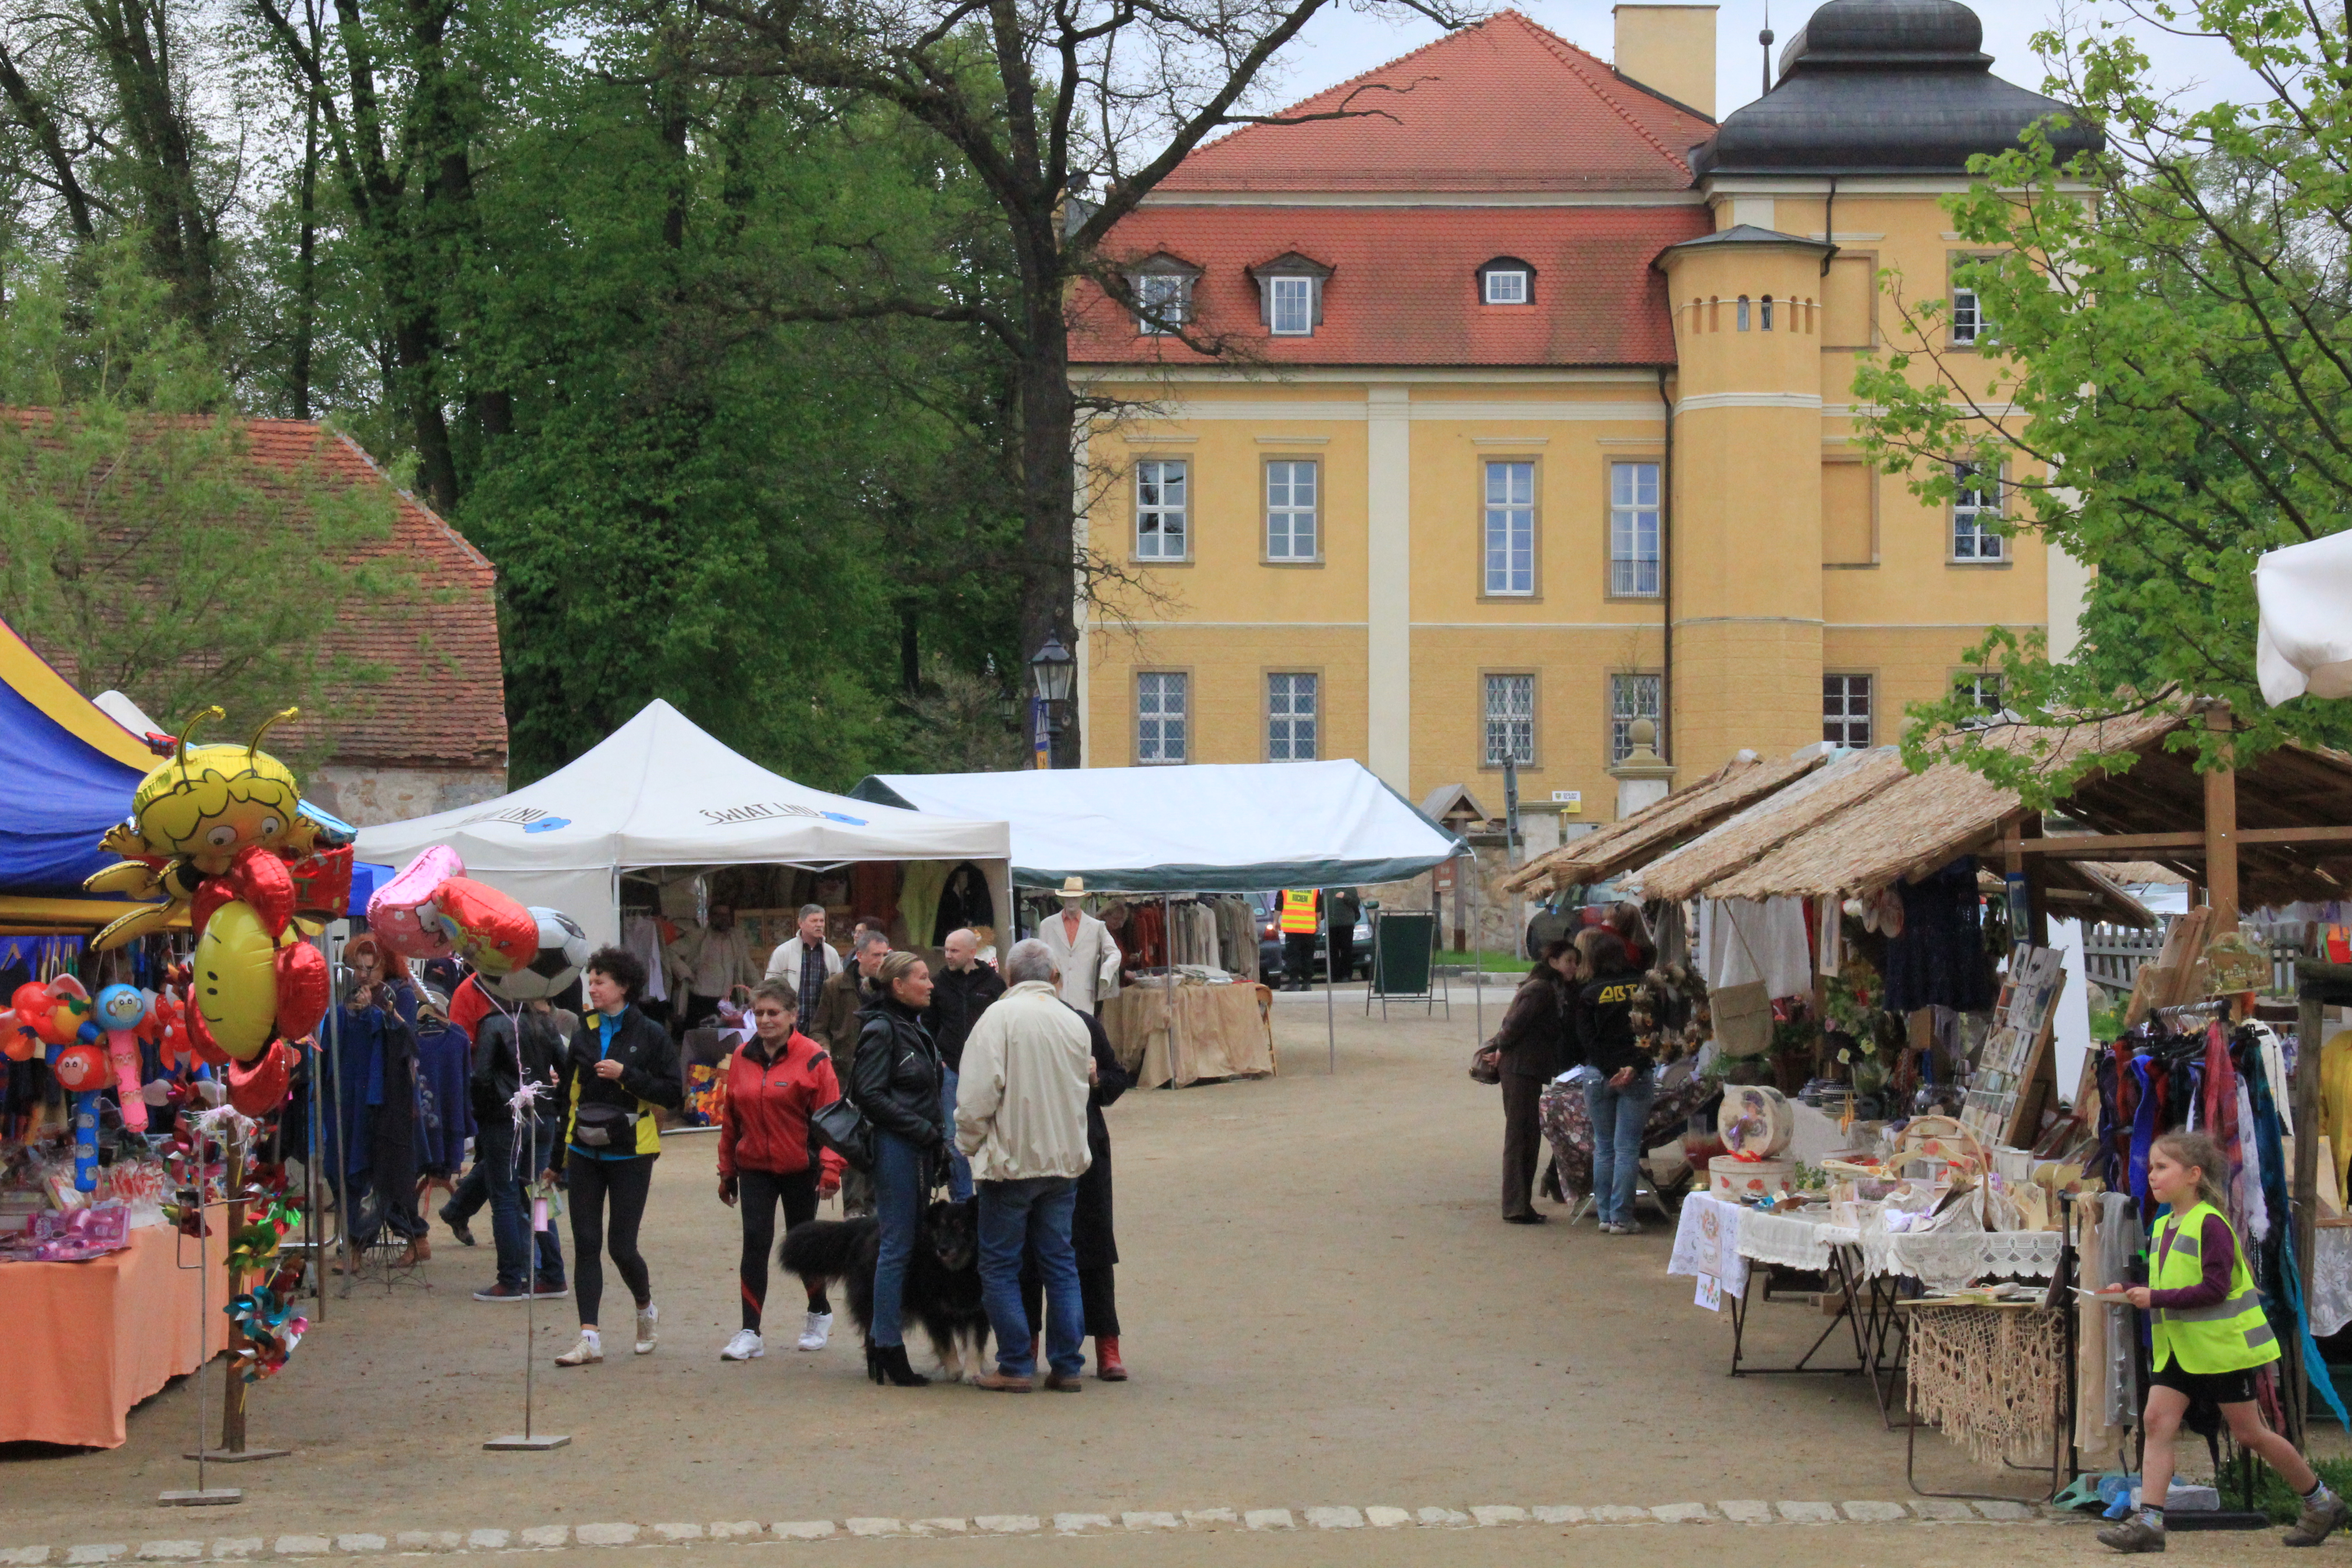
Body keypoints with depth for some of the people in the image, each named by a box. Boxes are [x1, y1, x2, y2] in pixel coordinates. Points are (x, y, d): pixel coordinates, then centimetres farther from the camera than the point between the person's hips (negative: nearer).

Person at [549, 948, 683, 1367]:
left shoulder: (650, 1035, -4)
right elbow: (569, 1095, 15)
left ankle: (646, 1308, 26)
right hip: (585, 1152, 4)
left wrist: (626, 1075, -18)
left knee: (622, 1246, -3)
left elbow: (674, 1094, -8)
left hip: (629, 1155, -4)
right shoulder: (584, 1033, 9)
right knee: (586, 1243, -2)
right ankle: (589, 1337, -1)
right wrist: (557, 1159, 18)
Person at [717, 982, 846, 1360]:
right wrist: (727, 1171, 13)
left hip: (800, 1168, -3)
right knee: (755, 1243, -7)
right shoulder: (742, 1058, 5)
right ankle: (750, 1332, -6)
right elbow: (730, 1117, 11)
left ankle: (820, 1313, 35)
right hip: (754, 1168, 3)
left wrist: (831, 1169, -18)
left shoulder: (812, 1058, -9)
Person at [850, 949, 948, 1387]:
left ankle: (880, 1338, 16)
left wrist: (939, 1139, 12)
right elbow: (871, 1096, -16)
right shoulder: (881, 1030, -11)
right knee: (898, 1245, -6)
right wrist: (925, 1130, -17)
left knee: (910, 1240, 10)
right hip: (895, 1149, -9)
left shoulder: (915, 1028, 16)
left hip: (920, 1150, 9)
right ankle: (888, 1350, -2)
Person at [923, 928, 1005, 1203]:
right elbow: (928, 1025, 12)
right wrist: (935, 1060, 1)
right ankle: (961, 1199, 9)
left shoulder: (994, 983, 1)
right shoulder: (939, 983, 6)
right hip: (950, 1070, 1)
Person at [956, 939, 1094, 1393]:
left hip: (1010, 1162, -5)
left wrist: (969, 1144, -1)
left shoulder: (1000, 1017, -12)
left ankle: (1015, 1367, 3)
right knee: (1061, 1264, 11)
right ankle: (1067, 1367, 10)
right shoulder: (1074, 1023, 6)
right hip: (1064, 1161, 5)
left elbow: (979, 1092, -15)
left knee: (1000, 1266, 4)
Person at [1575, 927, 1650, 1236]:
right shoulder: (1641, 986, 2)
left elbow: (1587, 1041, -8)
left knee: (1603, 1147, 11)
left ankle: (1605, 1214, 11)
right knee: (1627, 1148, 1)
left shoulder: (1588, 994, -3)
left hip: (1600, 1075, 0)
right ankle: (1621, 1218, -2)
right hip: (1637, 1078, 0)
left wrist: (1611, 1070, -8)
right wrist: (1635, 1067, -7)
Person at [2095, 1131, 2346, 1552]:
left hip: (2220, 1344, -8)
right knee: (2157, 1421, -7)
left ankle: (2321, 1503, 20)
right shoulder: (2163, 1227, 11)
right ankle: (2148, 1521, -12)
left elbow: (2215, 1288, -23)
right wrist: (2131, 1293, 3)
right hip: (2176, 1348, 8)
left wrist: (2156, 1298, -25)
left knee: (2248, 1433, 2)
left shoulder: (2210, 1225, -16)